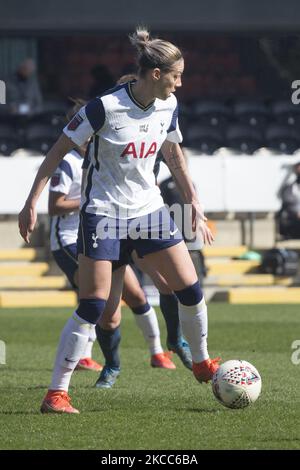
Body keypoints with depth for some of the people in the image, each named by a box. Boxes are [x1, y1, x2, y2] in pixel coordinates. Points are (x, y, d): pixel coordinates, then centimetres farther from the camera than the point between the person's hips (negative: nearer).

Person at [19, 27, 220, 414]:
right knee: (93, 306, -10)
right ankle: (56, 393, -4)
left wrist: (193, 203, 17)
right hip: (104, 214, -6)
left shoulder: (168, 106, -1)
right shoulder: (106, 107, -20)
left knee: (190, 289, 2)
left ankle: (201, 363, 26)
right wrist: (32, 202, -13)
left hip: (149, 209, 6)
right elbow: (59, 150, -12)